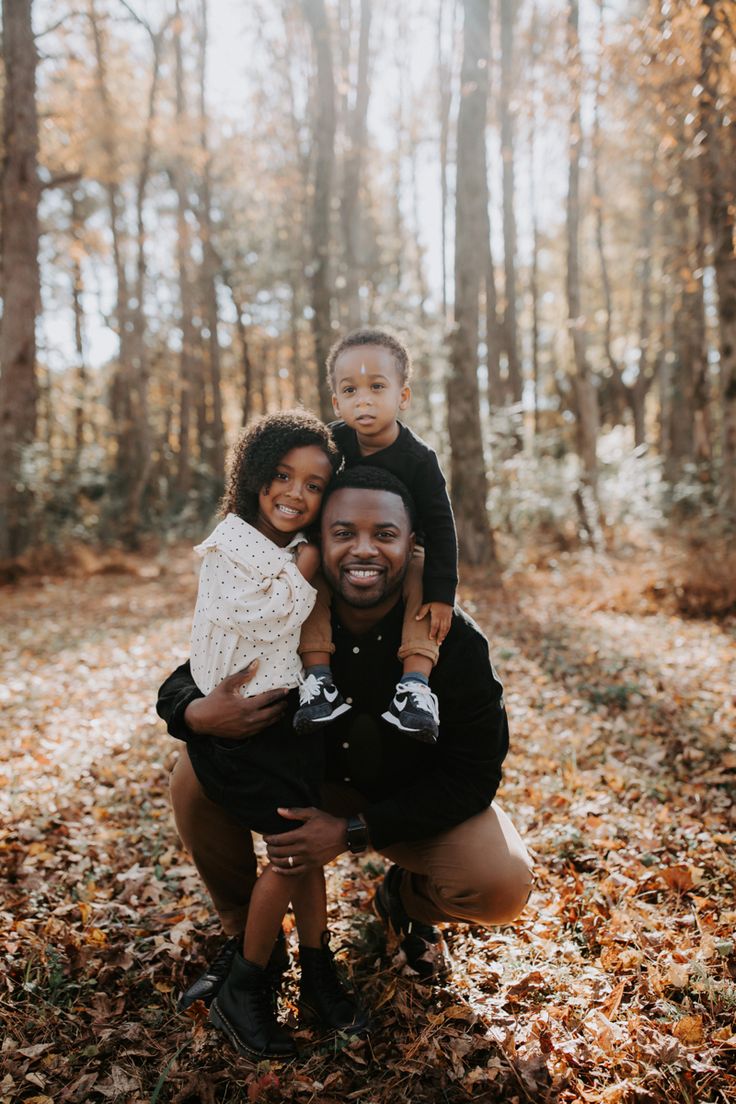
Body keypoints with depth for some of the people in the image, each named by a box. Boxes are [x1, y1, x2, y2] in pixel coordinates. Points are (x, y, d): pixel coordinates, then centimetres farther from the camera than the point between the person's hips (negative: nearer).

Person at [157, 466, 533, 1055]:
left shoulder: (456, 640, -25)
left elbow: (473, 776, -20)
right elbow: (178, 685, -8)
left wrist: (354, 830, -28)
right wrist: (200, 714, -35)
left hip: (420, 803, -1)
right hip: (307, 790, 2)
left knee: (503, 885, -27)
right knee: (195, 774, -21)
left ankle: (404, 899, 11)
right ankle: (244, 935, 4)